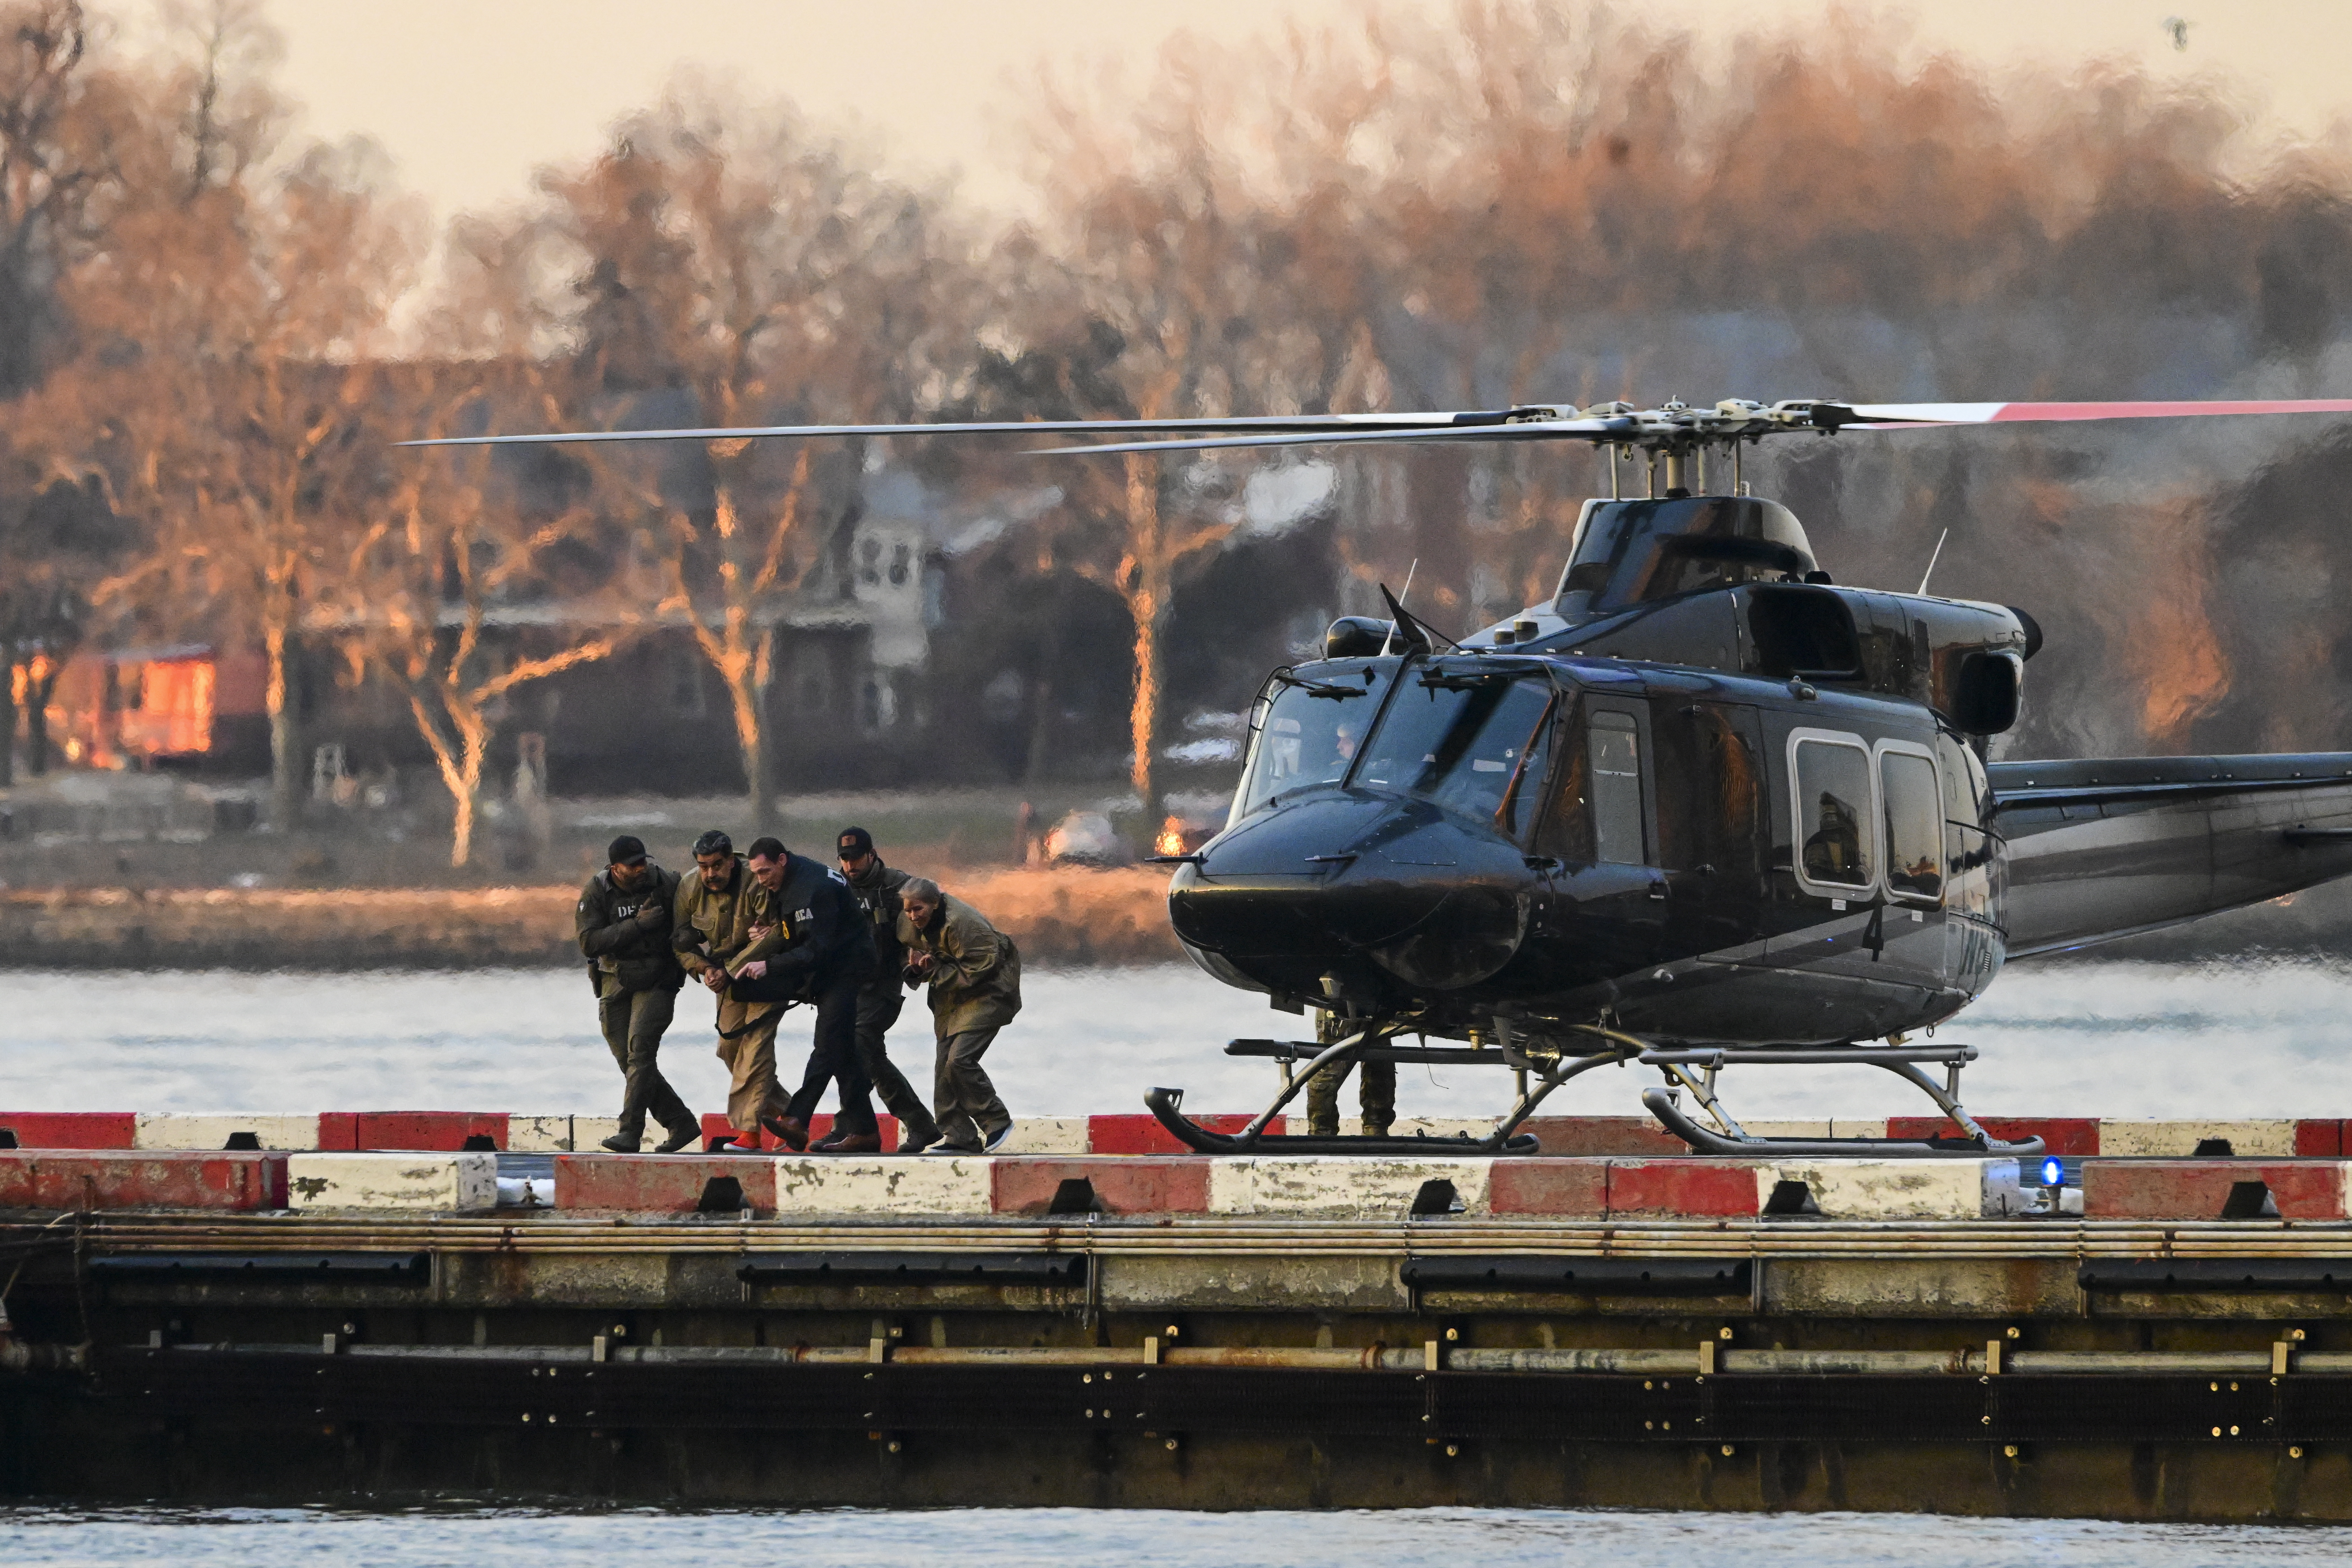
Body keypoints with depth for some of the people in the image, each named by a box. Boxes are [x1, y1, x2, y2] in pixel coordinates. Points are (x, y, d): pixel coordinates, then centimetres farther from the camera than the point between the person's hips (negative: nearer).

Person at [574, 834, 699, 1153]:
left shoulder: (665, 884, -6)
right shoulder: (596, 893, -6)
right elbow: (589, 942, -18)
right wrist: (638, 926, -25)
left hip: (657, 981, -3)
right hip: (615, 982, 3)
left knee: (640, 1048, -20)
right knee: (629, 1060, 3)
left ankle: (631, 1132, -22)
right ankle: (681, 1123, 17)